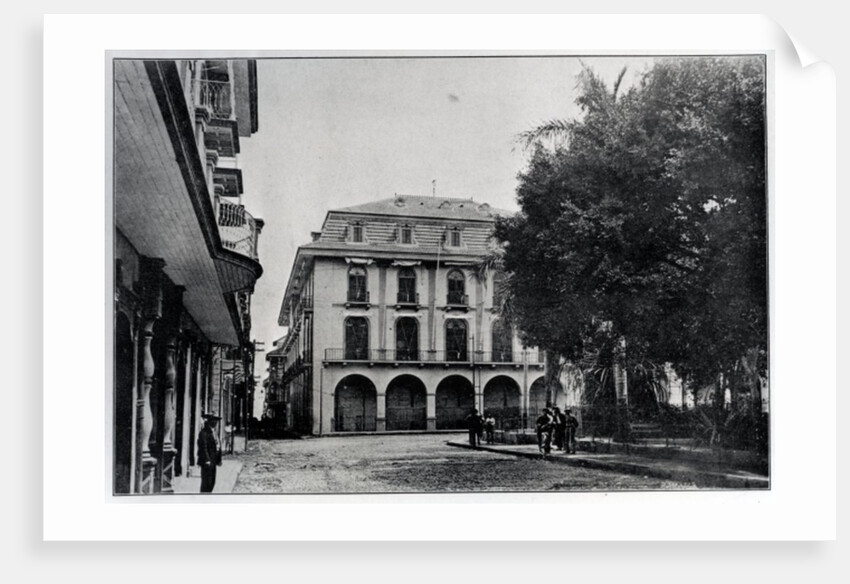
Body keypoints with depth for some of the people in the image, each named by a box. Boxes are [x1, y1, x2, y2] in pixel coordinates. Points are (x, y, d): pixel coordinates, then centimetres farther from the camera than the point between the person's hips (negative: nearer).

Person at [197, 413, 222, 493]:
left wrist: (219, 460, 13)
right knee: (206, 481, -7)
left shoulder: (214, 432, 17)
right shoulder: (204, 432, -12)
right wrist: (207, 460, -23)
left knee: (212, 481, 13)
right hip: (207, 462, -9)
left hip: (213, 461, 9)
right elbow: (203, 447, -18)